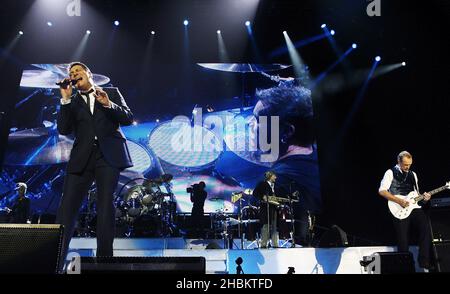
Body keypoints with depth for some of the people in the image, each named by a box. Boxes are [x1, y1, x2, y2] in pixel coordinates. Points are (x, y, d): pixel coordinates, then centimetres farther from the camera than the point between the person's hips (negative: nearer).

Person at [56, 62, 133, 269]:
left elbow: (128, 118, 7)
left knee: (105, 205, -8)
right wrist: (66, 99, -1)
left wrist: (108, 104, -9)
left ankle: (104, 257, -5)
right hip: (82, 157, 2)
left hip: (109, 155, -1)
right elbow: (64, 129, 4)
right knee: (67, 207, -7)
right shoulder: (72, 101, 18)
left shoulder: (111, 93, 16)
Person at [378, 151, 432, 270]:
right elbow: (381, 191, -10)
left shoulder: (413, 174, 21)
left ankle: (424, 261, -13)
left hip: (413, 206, 5)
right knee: (403, 240, -9)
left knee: (425, 225, -20)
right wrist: (399, 200, -16)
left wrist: (423, 198, 1)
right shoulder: (391, 172, 3)